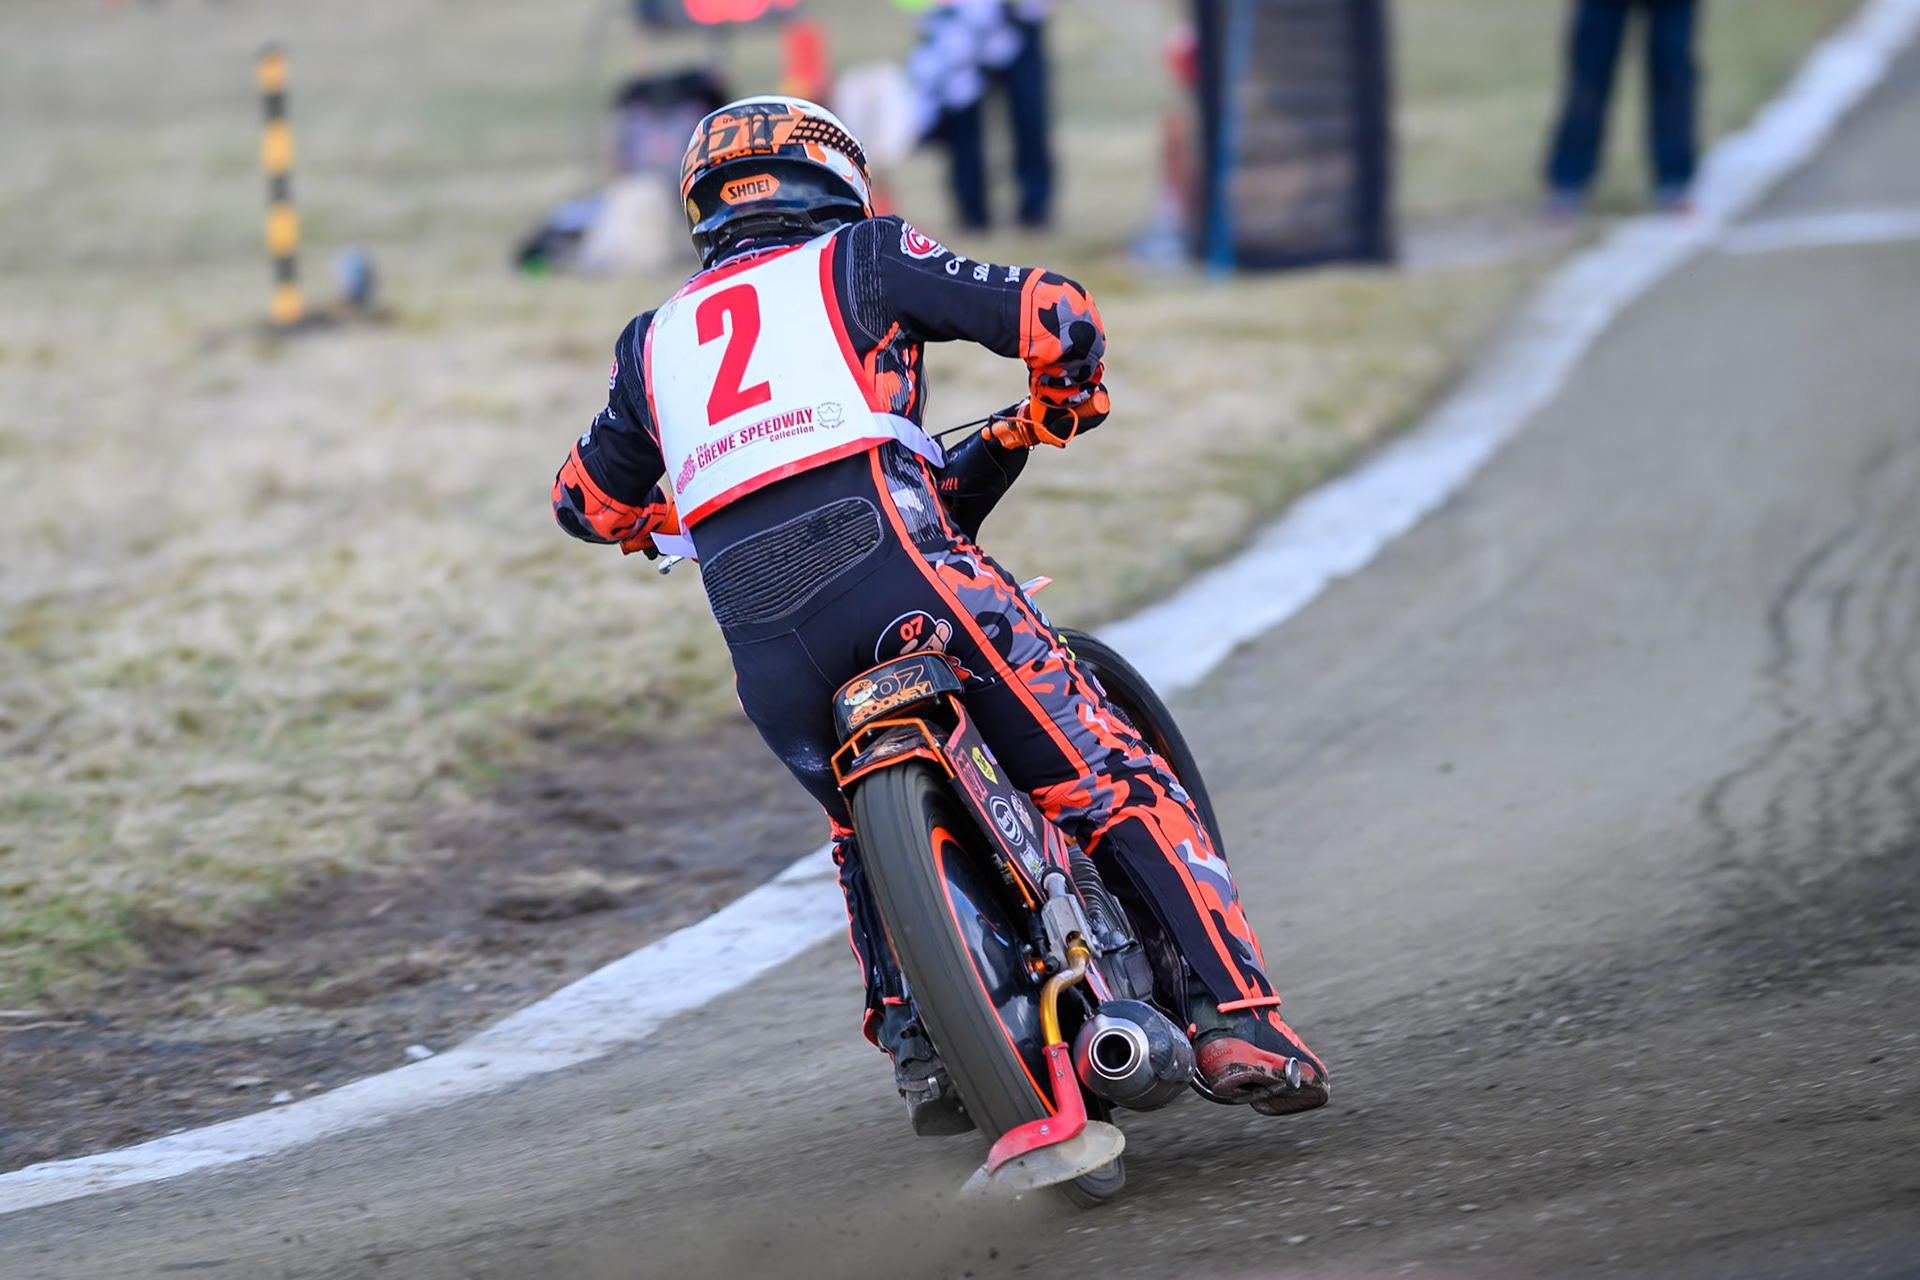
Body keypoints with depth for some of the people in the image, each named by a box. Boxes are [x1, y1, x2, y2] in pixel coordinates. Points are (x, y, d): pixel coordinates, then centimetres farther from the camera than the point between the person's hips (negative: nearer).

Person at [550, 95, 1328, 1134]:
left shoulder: (656, 338, 28)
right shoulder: (858, 259, 16)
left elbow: (590, 501, 39)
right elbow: (1054, 317, 9)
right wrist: (1053, 408, 30)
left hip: (760, 647, 4)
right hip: (894, 569, -4)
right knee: (1109, 779, 2)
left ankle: (915, 1044, 18)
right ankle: (1236, 1018, -10)